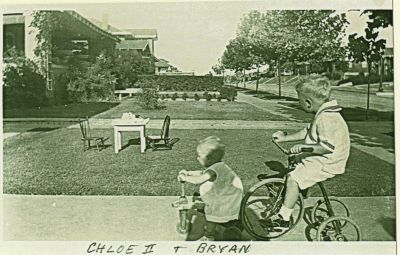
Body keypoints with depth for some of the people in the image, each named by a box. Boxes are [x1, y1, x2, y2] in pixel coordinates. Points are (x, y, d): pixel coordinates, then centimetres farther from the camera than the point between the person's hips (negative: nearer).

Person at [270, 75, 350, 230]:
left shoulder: (326, 118, -24)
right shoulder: (323, 114, 10)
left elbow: (328, 147, -30)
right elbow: (307, 132, 19)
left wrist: (304, 147, -26)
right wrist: (285, 138, 18)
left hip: (326, 164, -11)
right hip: (321, 159, 11)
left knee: (293, 179, -19)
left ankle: (284, 219, -10)